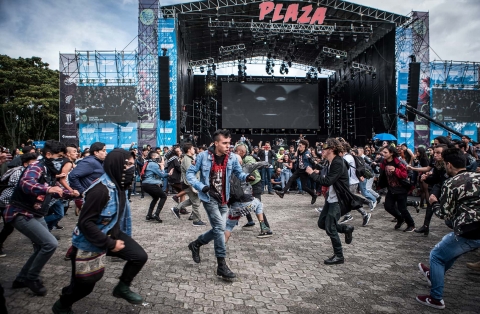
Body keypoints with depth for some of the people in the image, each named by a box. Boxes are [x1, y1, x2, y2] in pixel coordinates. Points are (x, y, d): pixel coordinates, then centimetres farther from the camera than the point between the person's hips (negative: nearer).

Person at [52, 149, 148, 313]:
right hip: (90, 243, -7)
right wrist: (110, 244, -28)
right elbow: (85, 223, -30)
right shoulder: (101, 189, -31)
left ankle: (122, 288, 23)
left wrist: (119, 237, 17)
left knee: (140, 256, -1)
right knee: (85, 284, 7)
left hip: (112, 234, 8)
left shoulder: (120, 185, -3)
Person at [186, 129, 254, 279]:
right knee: (220, 227, -13)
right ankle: (222, 265, -2)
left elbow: (238, 172, 5)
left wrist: (246, 177, -18)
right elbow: (190, 173, -6)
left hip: (223, 199, 5)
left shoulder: (232, 158, -4)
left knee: (218, 229, 13)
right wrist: (200, 186, -21)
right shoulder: (203, 156, -13)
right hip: (209, 197, -5)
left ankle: (196, 244, 40)